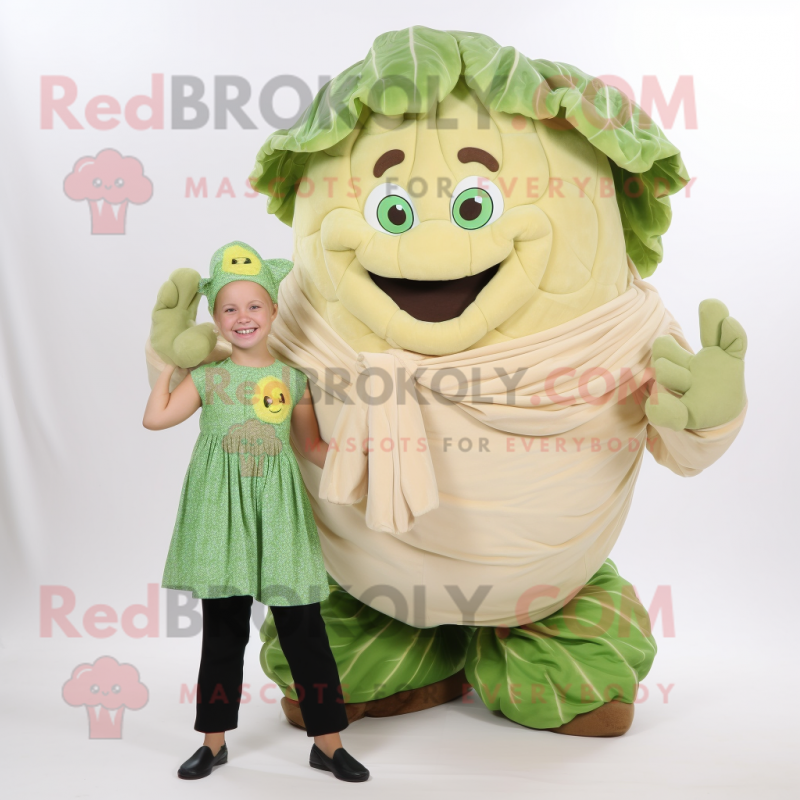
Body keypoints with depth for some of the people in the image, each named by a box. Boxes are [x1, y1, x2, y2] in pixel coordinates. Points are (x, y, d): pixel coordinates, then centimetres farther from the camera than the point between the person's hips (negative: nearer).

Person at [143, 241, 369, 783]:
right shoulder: (208, 376, 5)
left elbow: (313, 445, 9)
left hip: (278, 509, 0)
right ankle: (214, 739, 27)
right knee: (223, 626, 9)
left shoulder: (293, 378, 5)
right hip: (222, 511, 0)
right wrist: (169, 362, 6)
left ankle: (328, 741, 16)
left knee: (303, 626, 2)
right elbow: (155, 418, -3)